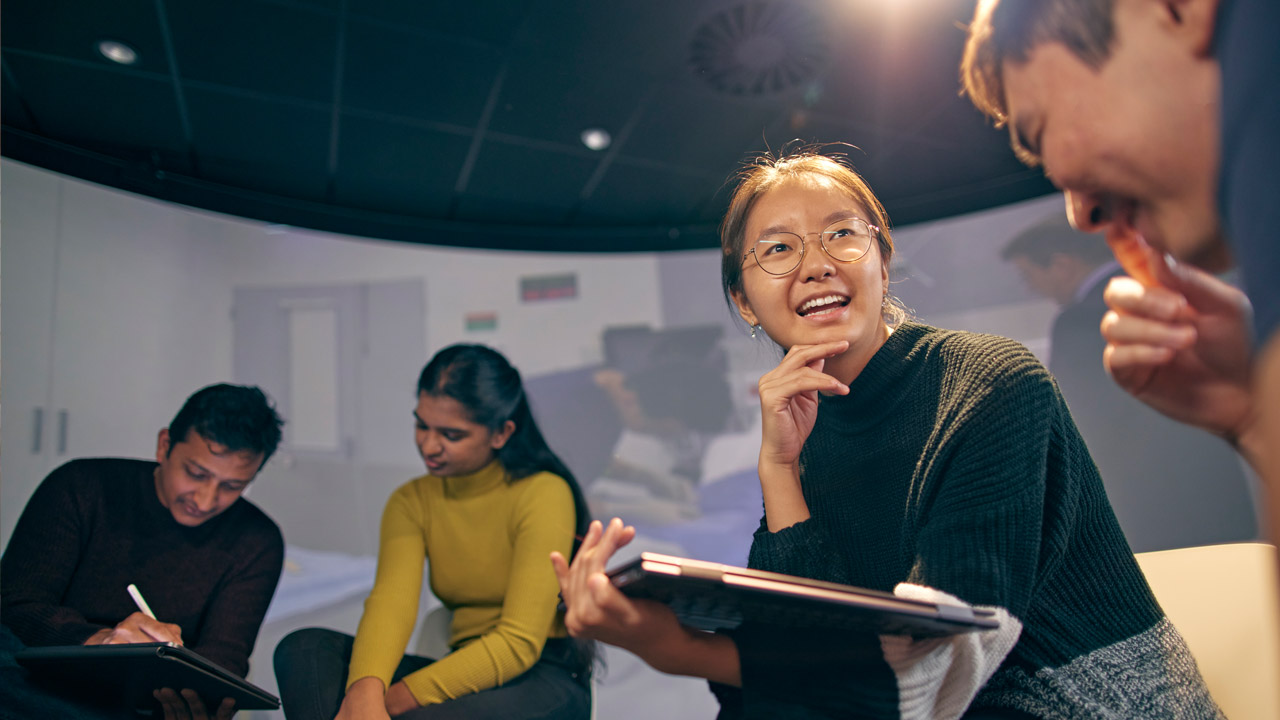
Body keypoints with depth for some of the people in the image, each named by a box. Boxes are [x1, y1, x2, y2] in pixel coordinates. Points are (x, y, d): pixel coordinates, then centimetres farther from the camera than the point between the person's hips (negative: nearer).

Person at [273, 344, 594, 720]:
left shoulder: (544, 494, -11)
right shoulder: (411, 502, 7)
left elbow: (520, 642, -17)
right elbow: (389, 601, -11)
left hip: (546, 678, -6)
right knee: (304, 648, -17)